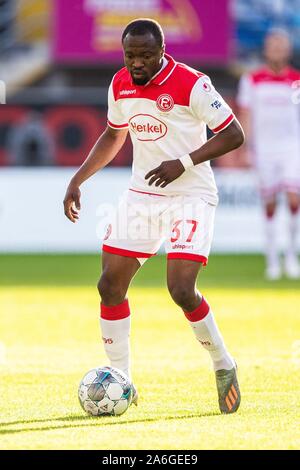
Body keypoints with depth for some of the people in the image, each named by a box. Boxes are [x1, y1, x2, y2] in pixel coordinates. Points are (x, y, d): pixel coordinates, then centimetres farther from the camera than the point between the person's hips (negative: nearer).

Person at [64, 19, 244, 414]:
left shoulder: (191, 84, -17)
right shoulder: (120, 85, 3)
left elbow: (233, 135, -15)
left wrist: (184, 163, -24)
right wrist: (78, 180, 14)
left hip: (191, 196, -6)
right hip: (141, 194, 6)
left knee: (182, 290, -18)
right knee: (110, 286, 0)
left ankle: (224, 367, 6)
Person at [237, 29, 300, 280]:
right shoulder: (253, 80, 3)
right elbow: (246, 115, 5)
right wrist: (248, 145, -4)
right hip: (265, 147, 0)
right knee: (270, 205, 3)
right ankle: (272, 259, 11)